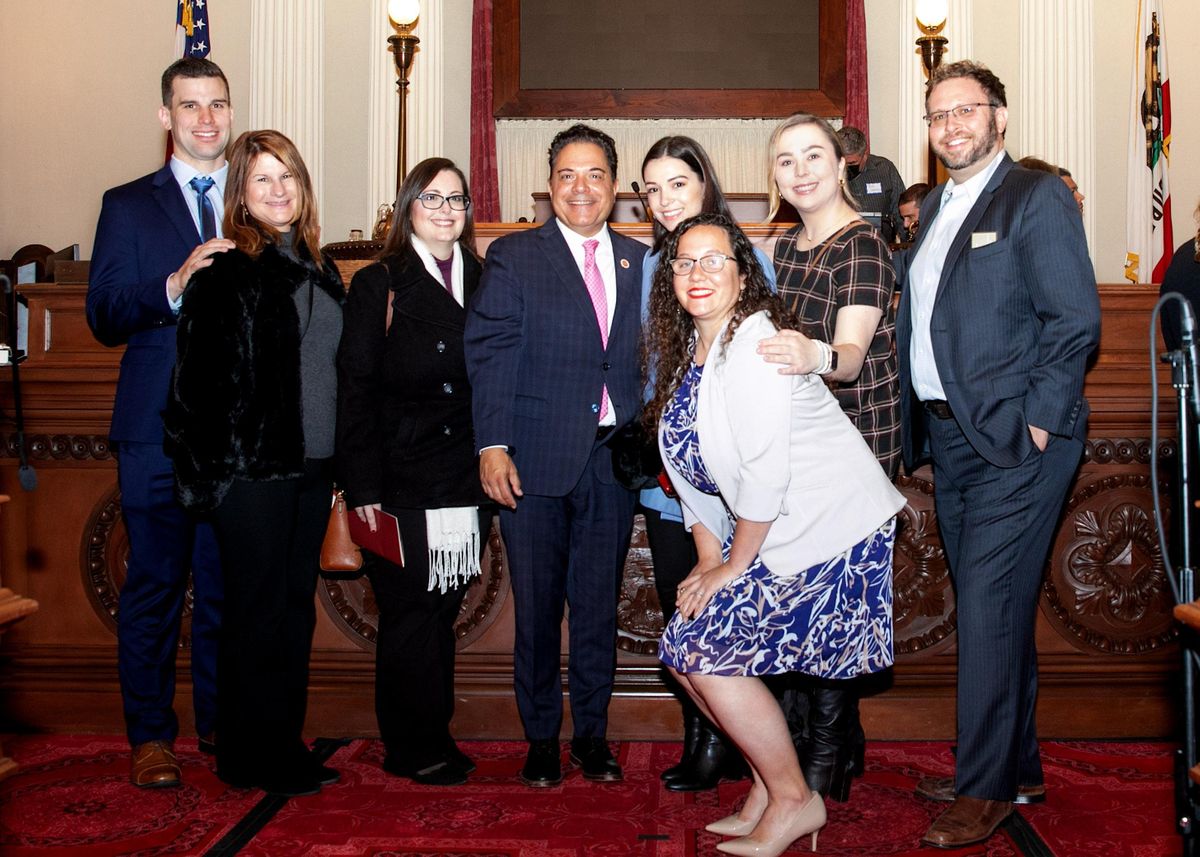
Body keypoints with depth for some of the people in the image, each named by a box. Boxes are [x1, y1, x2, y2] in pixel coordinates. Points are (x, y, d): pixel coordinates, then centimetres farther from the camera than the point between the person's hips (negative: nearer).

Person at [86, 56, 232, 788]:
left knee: (227, 585, 8)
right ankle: (152, 735, 16)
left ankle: (220, 723, 22)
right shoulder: (128, 206, 7)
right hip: (159, 431, -1)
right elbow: (105, 317, -5)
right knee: (155, 585, 5)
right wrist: (175, 285, -20)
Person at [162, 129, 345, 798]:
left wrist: (342, 462, 12)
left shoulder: (320, 271, 14)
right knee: (258, 613, 1)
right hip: (251, 467, -6)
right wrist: (208, 469, -15)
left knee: (297, 610, 12)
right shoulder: (226, 272, -6)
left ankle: (287, 746, 23)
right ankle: (251, 758, 14)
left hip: (312, 468, 7)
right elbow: (199, 377, -10)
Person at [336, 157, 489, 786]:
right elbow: (354, 388, -4)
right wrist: (362, 488, -11)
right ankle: (411, 750, 16)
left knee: (442, 613, 10)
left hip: (466, 486, 4)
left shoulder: (482, 281, 12)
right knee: (409, 614, 2)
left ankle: (434, 740, 23)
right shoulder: (379, 284, 1)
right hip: (400, 485, -3)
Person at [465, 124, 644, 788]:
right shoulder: (513, 257, 2)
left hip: (613, 459, 3)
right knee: (537, 606, 6)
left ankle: (592, 734, 24)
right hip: (536, 459, -2)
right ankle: (541, 739, 21)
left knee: (599, 604, 10)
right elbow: (490, 355, -4)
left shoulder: (638, 261, 11)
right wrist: (492, 445, -13)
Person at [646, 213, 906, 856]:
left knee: (710, 652, -10)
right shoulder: (685, 355, 11)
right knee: (682, 650, 4)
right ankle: (766, 785, 21)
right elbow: (692, 468, 11)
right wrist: (708, 560, 3)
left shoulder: (754, 342, -17)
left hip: (828, 527, -9)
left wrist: (733, 567, -13)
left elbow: (765, 471, -21)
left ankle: (794, 800, 8)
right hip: (767, 533, 9)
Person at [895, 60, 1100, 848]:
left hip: (1016, 442, -8)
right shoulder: (936, 206, 17)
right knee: (993, 609, 15)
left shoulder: (1038, 197, -6)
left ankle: (986, 789, 7)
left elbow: (1076, 320, -13)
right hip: (951, 437, 8)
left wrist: (1037, 421, -17)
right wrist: (921, 423, 9)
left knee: (990, 611, -5)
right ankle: (1018, 768, 28)